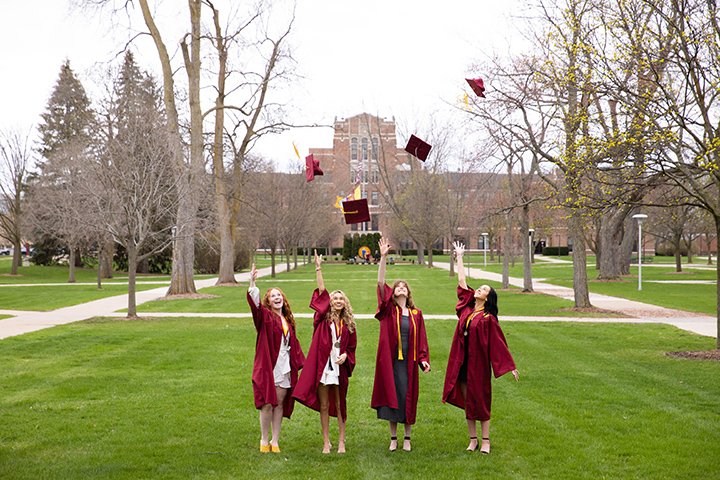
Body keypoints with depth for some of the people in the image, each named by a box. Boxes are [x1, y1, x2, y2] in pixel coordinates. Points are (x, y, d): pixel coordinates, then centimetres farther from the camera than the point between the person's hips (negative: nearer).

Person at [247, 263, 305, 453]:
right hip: (268, 367, -5)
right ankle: (264, 441, 11)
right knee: (267, 404, -2)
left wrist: (301, 362, 16)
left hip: (284, 368, 5)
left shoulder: (287, 320, 14)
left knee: (280, 404, 7)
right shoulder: (265, 316, -2)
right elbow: (255, 304, -23)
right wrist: (252, 284, -37)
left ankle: (275, 441, 16)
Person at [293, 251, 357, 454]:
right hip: (322, 365, -1)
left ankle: (341, 442, 16)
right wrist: (318, 270, -19)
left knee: (339, 405, 8)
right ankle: (326, 442, 14)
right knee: (324, 406, 5)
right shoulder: (324, 319, 1)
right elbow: (322, 293, -10)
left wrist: (345, 355, -8)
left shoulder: (348, 323, 7)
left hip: (339, 367, 1)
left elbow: (352, 346, 14)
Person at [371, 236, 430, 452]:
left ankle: (407, 438, 17)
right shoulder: (389, 310, 1)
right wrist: (383, 257, -19)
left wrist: (423, 359, -3)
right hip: (390, 360, -1)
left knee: (407, 397, 5)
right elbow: (381, 284, -11)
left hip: (408, 362, 1)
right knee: (391, 396, 4)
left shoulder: (416, 314, 6)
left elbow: (421, 339, 9)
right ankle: (393, 438, 16)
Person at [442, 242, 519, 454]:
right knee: (467, 401, 10)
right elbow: (461, 281, 10)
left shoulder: (488, 318, -9)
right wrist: (459, 257, 14)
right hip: (462, 361, 5)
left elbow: (499, 343, -7)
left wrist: (511, 366, -8)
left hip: (478, 362, -5)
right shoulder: (467, 307, 5)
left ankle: (485, 440, 14)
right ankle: (473, 439, 20)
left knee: (480, 401, 3)